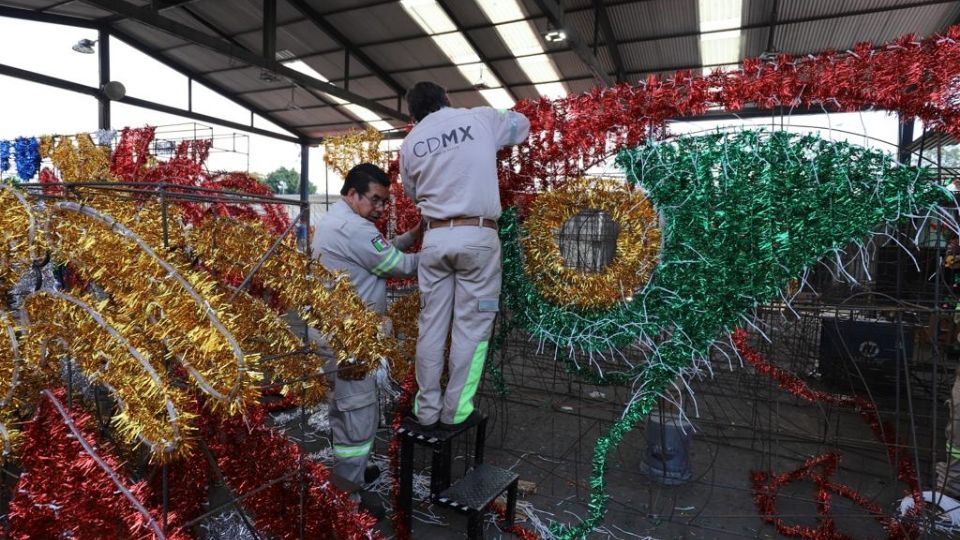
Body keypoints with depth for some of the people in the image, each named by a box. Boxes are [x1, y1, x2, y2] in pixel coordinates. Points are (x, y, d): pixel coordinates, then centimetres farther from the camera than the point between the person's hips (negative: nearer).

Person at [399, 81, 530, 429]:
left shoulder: (410, 143, 11)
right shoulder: (480, 118, 4)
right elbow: (522, 125, 22)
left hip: (435, 237, 3)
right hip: (476, 236, -3)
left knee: (431, 325, 9)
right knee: (471, 326, 3)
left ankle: (427, 410, 16)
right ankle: (455, 411, 9)